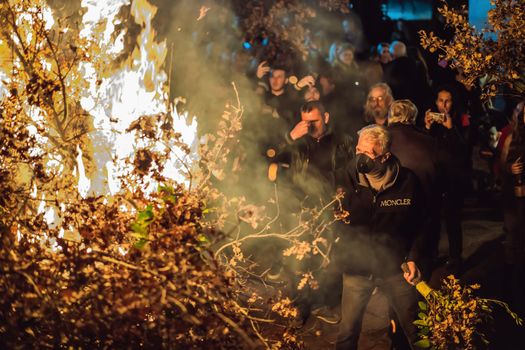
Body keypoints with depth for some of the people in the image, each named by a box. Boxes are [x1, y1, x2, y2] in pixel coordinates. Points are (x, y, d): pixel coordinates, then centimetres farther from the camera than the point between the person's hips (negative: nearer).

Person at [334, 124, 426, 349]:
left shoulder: (407, 182, -10)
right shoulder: (345, 179, -11)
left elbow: (419, 224, 1)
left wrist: (413, 258, -5)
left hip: (394, 267, 0)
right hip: (356, 268, 0)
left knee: (415, 329, 12)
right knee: (348, 331, 10)